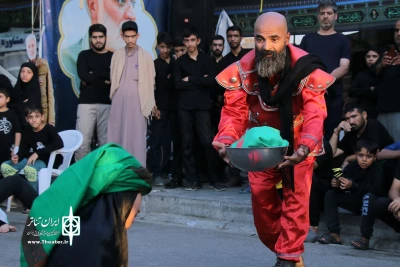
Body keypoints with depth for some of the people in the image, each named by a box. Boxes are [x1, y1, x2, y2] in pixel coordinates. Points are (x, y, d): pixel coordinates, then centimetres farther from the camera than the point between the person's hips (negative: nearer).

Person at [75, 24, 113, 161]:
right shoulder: (84, 55, 12)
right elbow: (83, 75, -5)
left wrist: (93, 76, -6)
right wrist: (104, 80, -5)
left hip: (107, 104, 1)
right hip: (86, 103, 0)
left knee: (106, 142, -1)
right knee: (82, 141, -6)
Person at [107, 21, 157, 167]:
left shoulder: (146, 56, 1)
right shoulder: (117, 55, 8)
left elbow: (150, 82, 4)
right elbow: (113, 79, 11)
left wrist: (151, 104, 6)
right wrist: (113, 97, 7)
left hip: (137, 103, -2)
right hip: (118, 102, 3)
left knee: (136, 137, -2)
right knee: (116, 136, 3)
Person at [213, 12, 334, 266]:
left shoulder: (305, 68, -27)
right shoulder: (242, 70, -19)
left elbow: (315, 113, -34)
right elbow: (234, 111, -20)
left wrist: (305, 147, -53)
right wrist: (226, 141, -40)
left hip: (297, 142, -3)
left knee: (296, 197, -6)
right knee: (261, 196, 9)